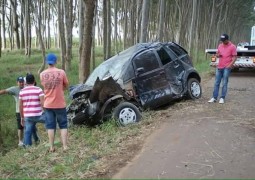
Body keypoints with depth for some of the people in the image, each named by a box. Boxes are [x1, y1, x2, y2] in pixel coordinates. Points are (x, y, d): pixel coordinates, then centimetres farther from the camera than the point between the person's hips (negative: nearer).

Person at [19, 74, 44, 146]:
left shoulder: (22, 91, 7)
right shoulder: (38, 90, -4)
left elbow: (20, 106, 9)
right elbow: (43, 103, -13)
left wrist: (22, 117, 18)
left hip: (27, 116, 2)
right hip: (38, 115, -2)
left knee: (28, 132, 7)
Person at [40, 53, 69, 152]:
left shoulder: (42, 74, -3)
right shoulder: (61, 72, -9)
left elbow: (44, 86, 9)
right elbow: (66, 86, 3)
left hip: (48, 104, 2)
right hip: (60, 104, -2)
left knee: (50, 126, 10)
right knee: (63, 125, 9)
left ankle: (51, 147, 12)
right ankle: (65, 146, 7)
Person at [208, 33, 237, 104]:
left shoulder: (232, 47, -4)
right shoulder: (220, 46, 12)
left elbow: (234, 57, -7)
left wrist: (230, 65, -18)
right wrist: (218, 55, -2)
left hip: (226, 68, -5)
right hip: (219, 67, 5)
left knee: (224, 83, -2)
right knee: (216, 83, 5)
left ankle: (222, 98, 3)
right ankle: (214, 97, 8)